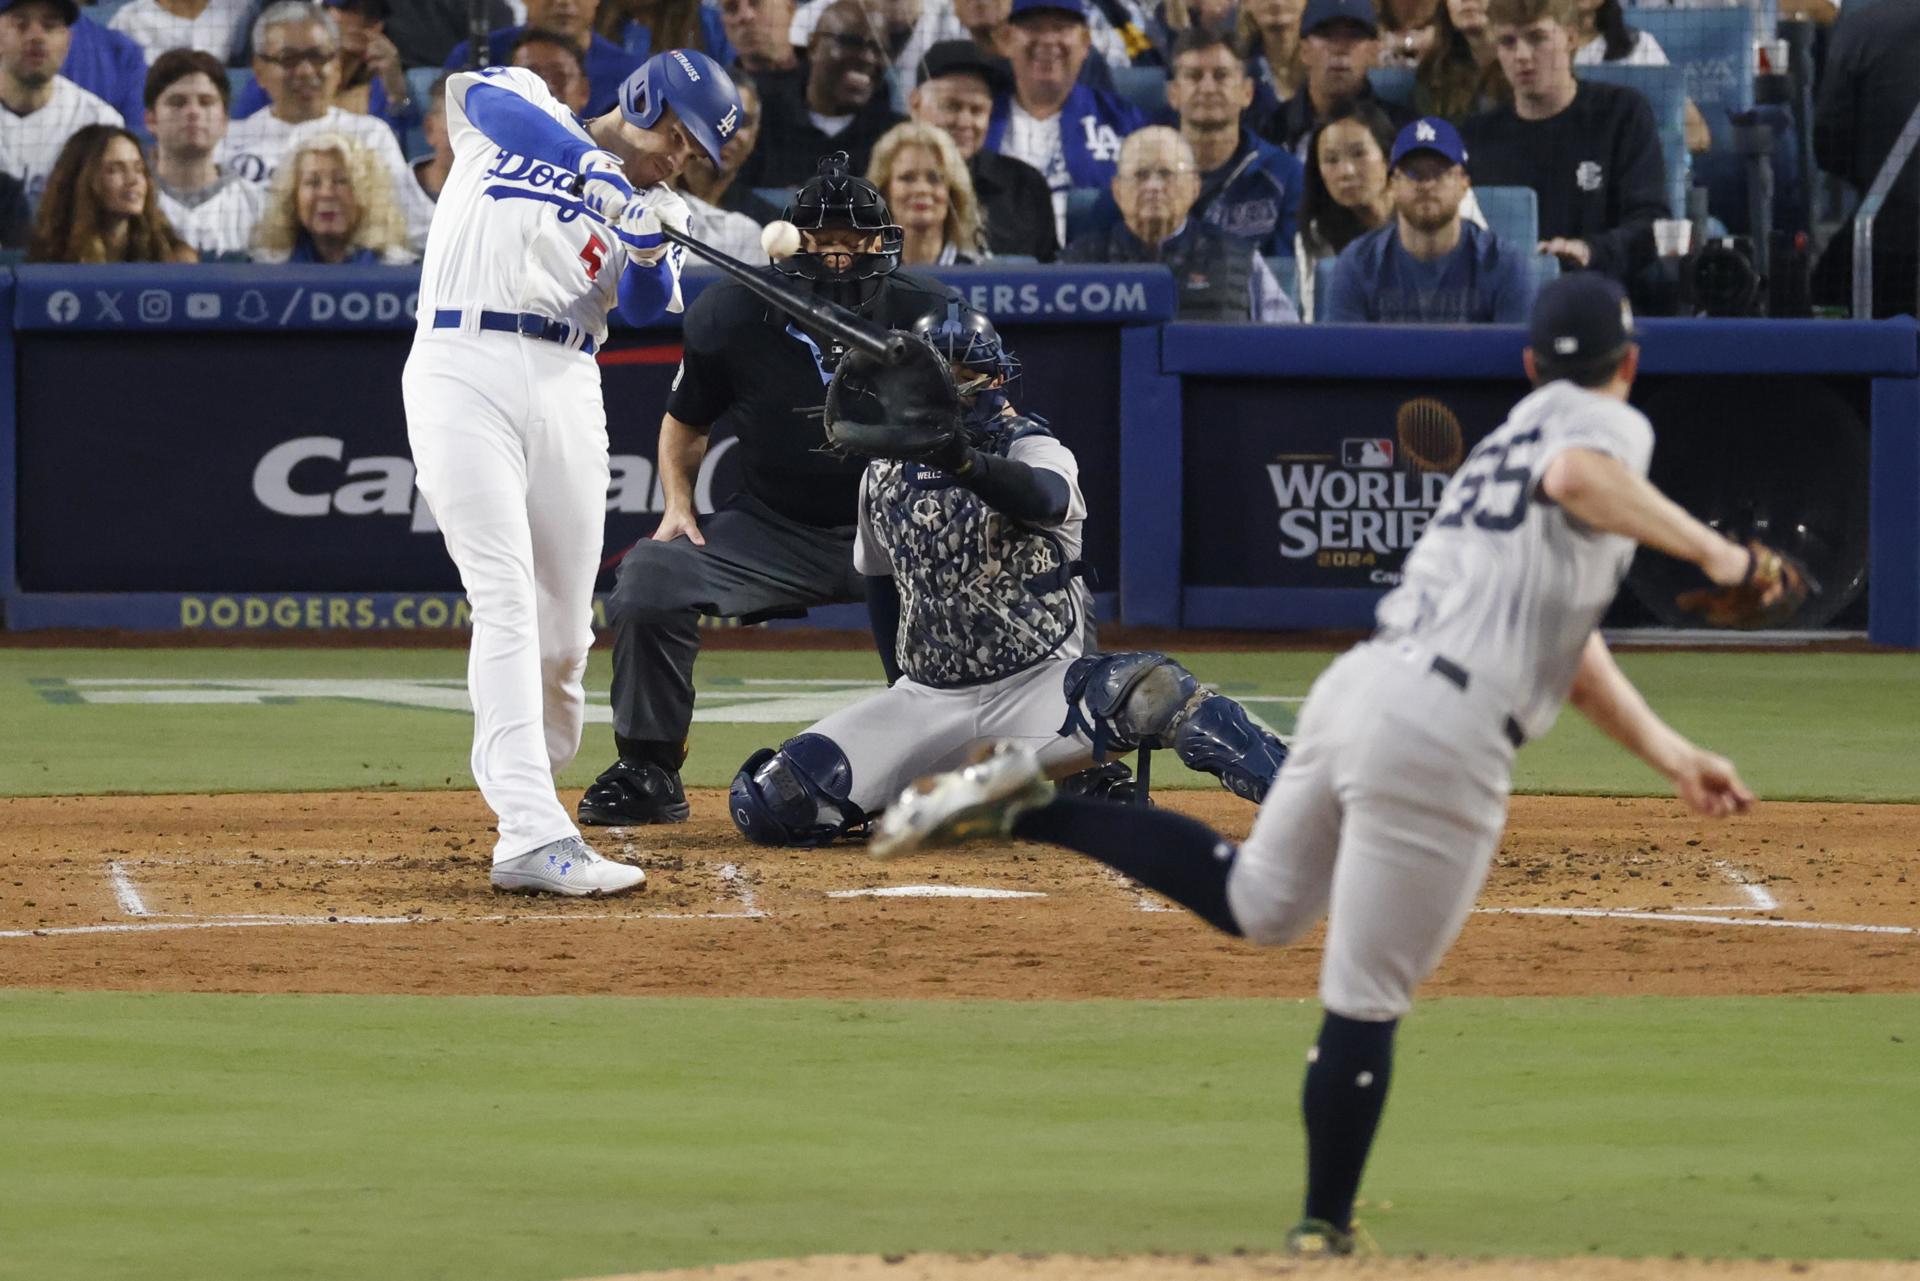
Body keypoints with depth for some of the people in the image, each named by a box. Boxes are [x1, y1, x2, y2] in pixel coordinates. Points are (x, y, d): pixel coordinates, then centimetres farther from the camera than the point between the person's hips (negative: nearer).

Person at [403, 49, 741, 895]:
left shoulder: (642, 211, 20)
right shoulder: (527, 109, 11)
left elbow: (646, 308, 1)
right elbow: (480, 95, -14)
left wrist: (650, 248, -21)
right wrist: (593, 162, -27)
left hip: (567, 390, 5)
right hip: (465, 371, -5)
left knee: (565, 633, 3)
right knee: (506, 600, -15)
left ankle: (527, 786, 23)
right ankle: (533, 833, -24)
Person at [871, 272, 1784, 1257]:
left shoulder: (1510, 437, 28)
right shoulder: (1606, 423, 4)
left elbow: (1568, 649, 28)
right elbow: (1577, 478, -24)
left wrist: (1671, 755, 23)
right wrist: (1712, 552, -20)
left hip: (1358, 686, 8)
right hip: (1441, 735, -8)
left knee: (1252, 902, 28)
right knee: (1364, 1002, 0)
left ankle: (1024, 806, 19)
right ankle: (1325, 1233, 7)